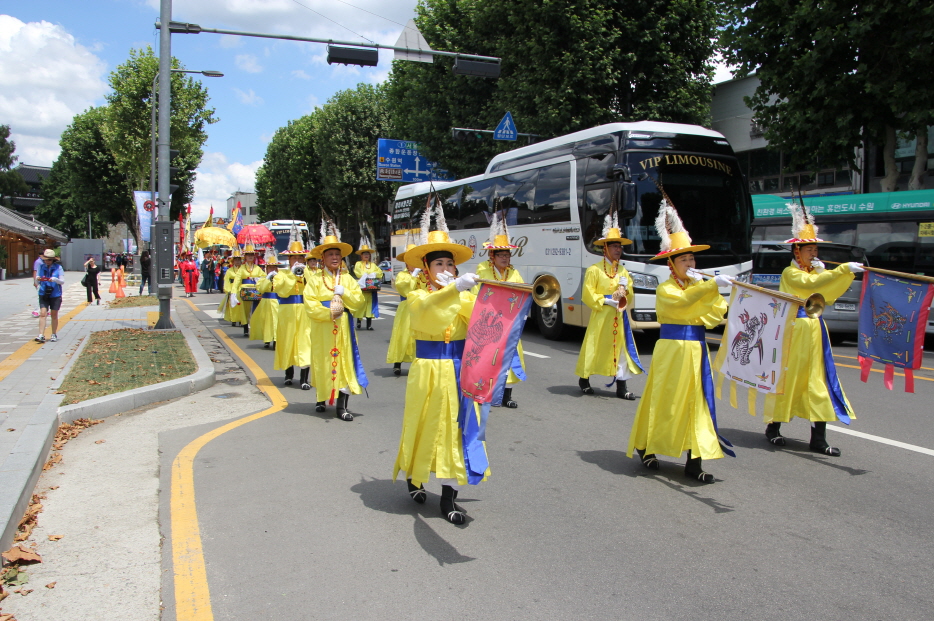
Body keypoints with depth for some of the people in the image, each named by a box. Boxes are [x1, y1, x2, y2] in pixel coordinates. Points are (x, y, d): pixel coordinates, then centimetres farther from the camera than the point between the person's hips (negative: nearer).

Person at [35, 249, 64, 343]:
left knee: (54, 315, 9)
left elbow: (62, 281, -5)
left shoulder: (58, 267, -4)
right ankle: (41, 335, -14)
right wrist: (37, 279, -17)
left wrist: (54, 279, -24)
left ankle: (54, 335, 22)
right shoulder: (41, 267, 2)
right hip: (43, 294, 1)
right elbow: (37, 281, 6)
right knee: (42, 313, -10)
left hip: (55, 294, -1)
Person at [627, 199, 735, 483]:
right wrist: (711, 284, -32)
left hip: (696, 350, 6)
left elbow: (717, 313, 0)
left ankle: (694, 461, 6)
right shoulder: (665, 289, -5)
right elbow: (682, 302, -28)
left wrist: (703, 285, -9)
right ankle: (646, 448, 21)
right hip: (672, 349, -6)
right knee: (664, 401, 1)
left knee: (696, 402, 3)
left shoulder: (697, 286, 14)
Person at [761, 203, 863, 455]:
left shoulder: (813, 271, 17)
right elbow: (810, 284, -26)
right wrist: (843, 269, -29)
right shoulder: (790, 272, -7)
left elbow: (828, 297, 7)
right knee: (787, 378, 0)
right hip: (794, 329, -7)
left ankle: (818, 438, 4)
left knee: (818, 380, 2)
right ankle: (773, 428, 16)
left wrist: (822, 272, -4)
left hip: (814, 330, 7)